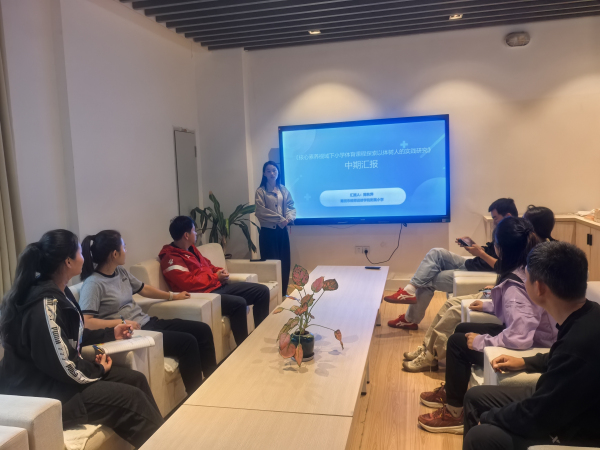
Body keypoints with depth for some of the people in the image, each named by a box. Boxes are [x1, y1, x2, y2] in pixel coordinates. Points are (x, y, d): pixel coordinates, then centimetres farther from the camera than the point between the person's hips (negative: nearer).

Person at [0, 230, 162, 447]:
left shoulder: (58, 291, 5)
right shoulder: (45, 304, -27)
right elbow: (64, 368, -26)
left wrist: (110, 333, 22)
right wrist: (98, 369, -8)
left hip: (53, 376, 10)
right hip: (39, 393, -10)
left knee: (136, 379, 3)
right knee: (132, 399, -17)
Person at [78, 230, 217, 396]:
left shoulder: (121, 272, 10)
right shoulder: (93, 284, -15)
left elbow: (143, 289, 25)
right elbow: (85, 322, -24)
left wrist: (173, 296, 35)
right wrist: (121, 322, -26)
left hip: (147, 322, 9)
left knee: (203, 330, 2)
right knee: (187, 342, -22)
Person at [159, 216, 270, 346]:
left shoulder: (191, 248, 16)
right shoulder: (171, 259, -13)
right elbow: (189, 283, -23)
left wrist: (219, 271, 5)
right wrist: (215, 277, -13)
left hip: (218, 286, 10)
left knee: (263, 291, 3)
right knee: (238, 303, -36)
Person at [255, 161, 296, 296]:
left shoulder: (283, 190, 11)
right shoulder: (261, 191, -3)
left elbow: (291, 207, 6)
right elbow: (261, 211, -13)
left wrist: (289, 218, -15)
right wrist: (279, 219, -18)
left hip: (282, 230, 5)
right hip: (268, 231, -5)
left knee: (285, 262, 7)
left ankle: (283, 293, 18)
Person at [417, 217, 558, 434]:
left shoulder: (517, 286, -31)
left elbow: (520, 338, -39)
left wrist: (481, 341, -24)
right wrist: (490, 305, 18)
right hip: (535, 339, 10)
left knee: (457, 342, -3)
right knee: (462, 329, 16)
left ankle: (454, 413, 13)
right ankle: (451, 391, 34)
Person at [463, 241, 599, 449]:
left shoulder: (581, 342, -36)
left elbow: (535, 417, -25)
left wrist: (489, 417, -9)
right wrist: (525, 362, 11)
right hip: (560, 404, 9)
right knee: (475, 397, 12)